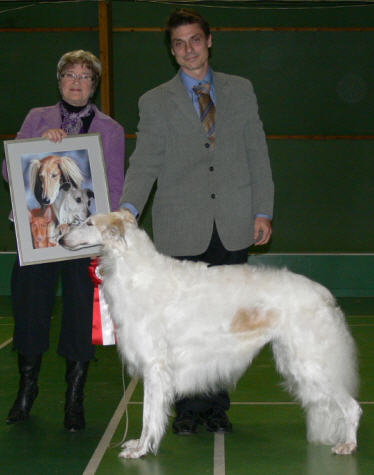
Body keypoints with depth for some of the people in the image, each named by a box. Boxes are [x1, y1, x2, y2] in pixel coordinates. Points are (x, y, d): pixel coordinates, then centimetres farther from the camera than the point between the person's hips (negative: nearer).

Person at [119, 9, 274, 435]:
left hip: (234, 226, 2)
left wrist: (263, 211, 5)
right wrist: (128, 208, -17)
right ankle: (188, 408, 15)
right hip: (182, 231, -1)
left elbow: (257, 154, 12)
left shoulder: (241, 90, 13)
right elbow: (144, 164, 0)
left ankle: (216, 406, 17)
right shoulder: (154, 102, 7)